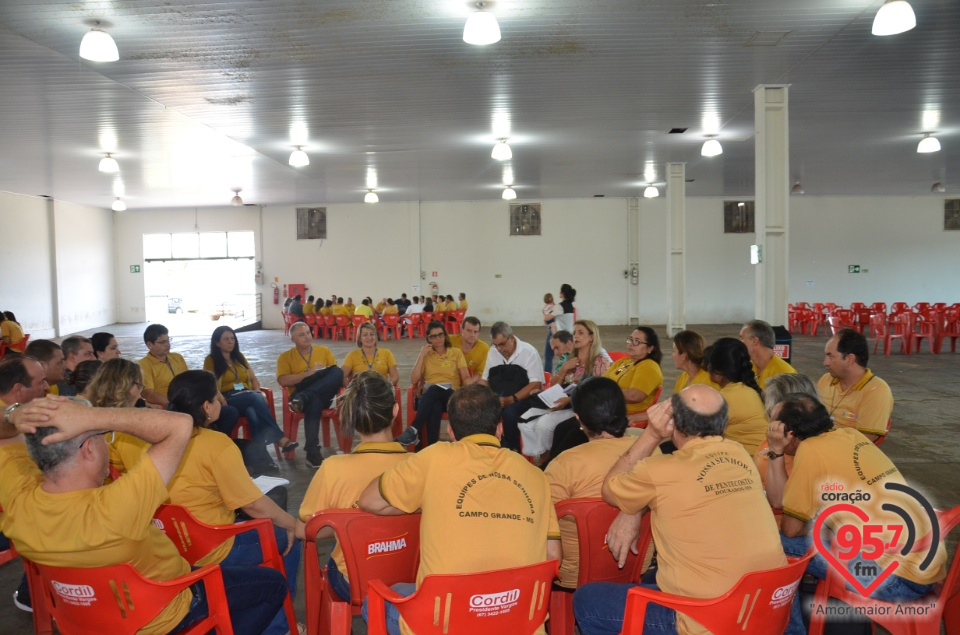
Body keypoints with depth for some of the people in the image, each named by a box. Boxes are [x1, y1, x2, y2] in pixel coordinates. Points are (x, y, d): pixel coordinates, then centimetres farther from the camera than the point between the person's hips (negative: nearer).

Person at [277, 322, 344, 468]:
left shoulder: (324, 351, 17)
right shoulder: (285, 357, 10)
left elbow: (337, 375, 13)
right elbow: (283, 381, -5)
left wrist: (325, 374, -10)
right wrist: (309, 373, -10)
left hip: (324, 394, 2)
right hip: (299, 394, -2)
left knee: (338, 372, -28)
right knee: (314, 401, -41)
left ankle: (303, 398, -34)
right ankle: (312, 452, -37)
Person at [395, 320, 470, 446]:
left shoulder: (456, 352, 15)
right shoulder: (426, 355, 17)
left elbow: (466, 377, 5)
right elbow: (413, 380, 5)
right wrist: (421, 356, 0)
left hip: (450, 394, -1)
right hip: (429, 395, 1)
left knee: (434, 389, -40)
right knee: (435, 406, -41)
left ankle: (414, 430, -43)